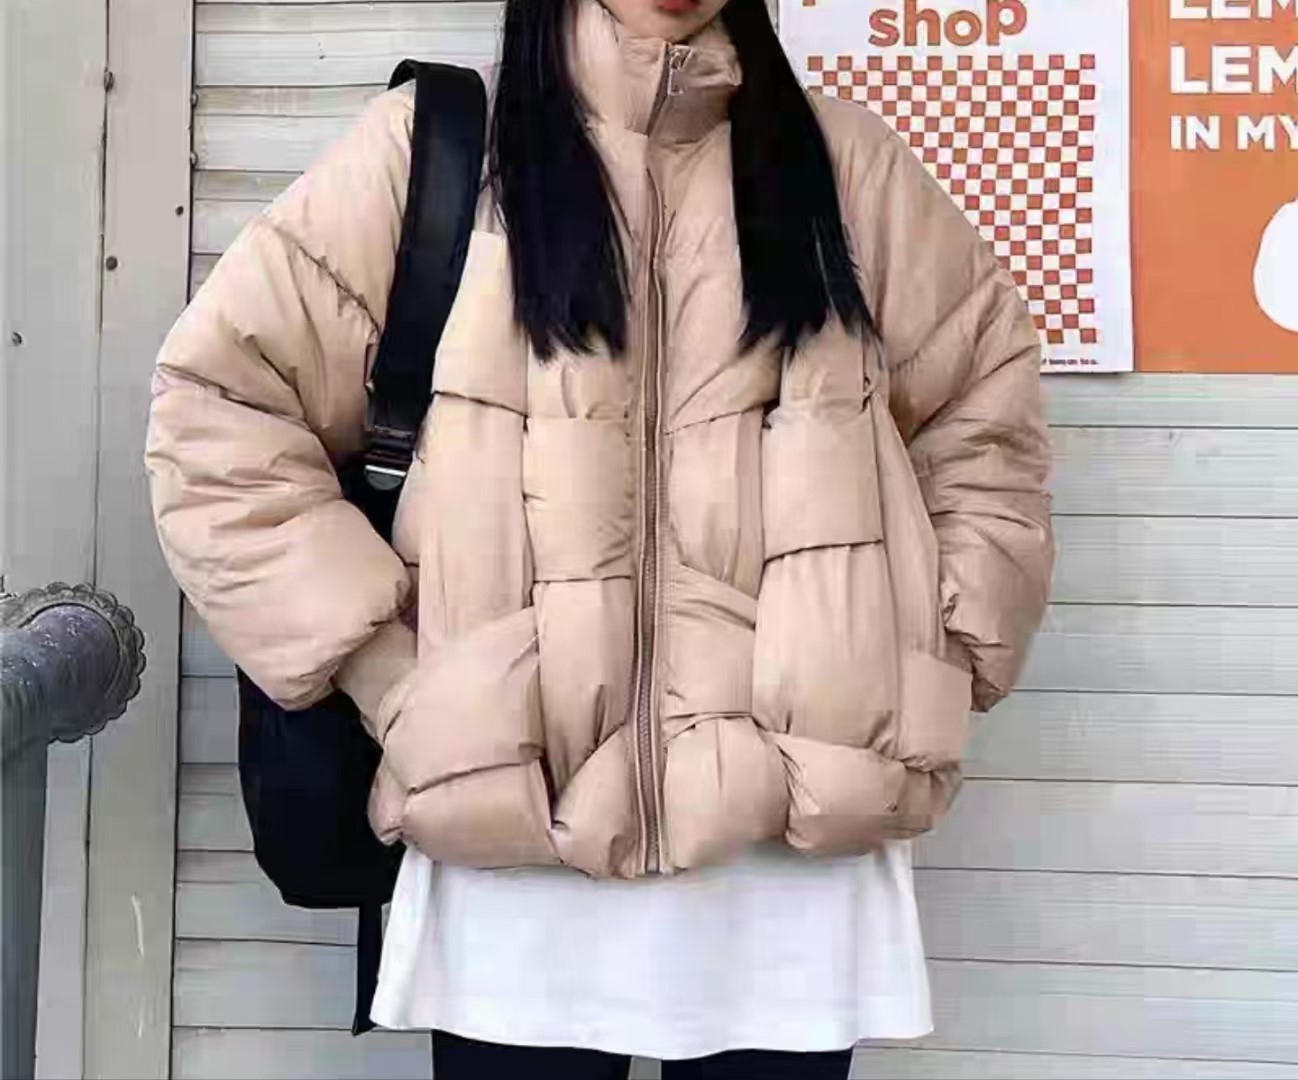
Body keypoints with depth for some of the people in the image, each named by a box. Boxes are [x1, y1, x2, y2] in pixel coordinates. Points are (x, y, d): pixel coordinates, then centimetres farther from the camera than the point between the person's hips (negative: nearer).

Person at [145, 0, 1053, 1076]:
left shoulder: (837, 157, 10)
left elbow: (989, 417, 17)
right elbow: (218, 403, 3)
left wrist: (936, 661, 6)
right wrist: (381, 670, -4)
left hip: (798, 834, 2)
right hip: (516, 827, -1)